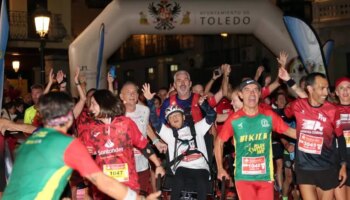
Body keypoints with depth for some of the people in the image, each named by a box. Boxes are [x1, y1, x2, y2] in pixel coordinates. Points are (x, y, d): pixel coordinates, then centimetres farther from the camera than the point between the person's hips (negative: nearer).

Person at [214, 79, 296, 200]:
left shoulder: (269, 115, -1)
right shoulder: (234, 119, -6)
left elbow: (288, 131, 7)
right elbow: (219, 141, 5)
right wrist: (220, 169, 4)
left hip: (265, 175, 2)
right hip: (243, 176, -2)